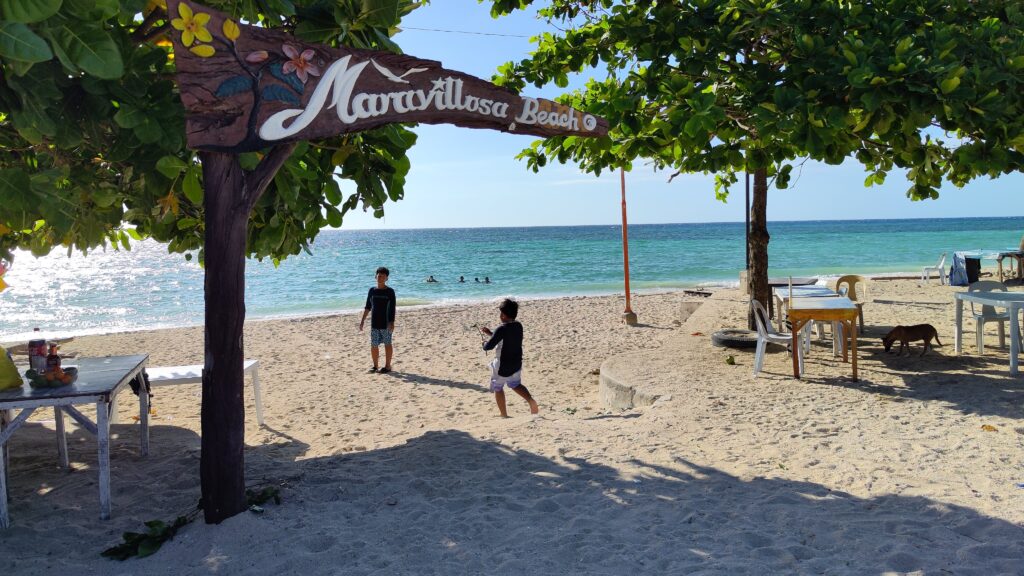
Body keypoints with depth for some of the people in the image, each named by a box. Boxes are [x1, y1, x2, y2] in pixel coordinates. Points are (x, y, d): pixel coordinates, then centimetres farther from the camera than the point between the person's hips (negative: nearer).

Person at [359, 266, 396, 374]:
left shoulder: (389, 291, -5)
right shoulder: (372, 290, 7)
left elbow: (392, 308, -8)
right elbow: (368, 307, 12)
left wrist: (392, 322, -15)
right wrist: (362, 320, 8)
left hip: (386, 323, -4)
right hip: (374, 324, 4)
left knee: (387, 344, 4)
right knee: (373, 345, 5)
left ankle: (387, 366, 12)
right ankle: (375, 366, 18)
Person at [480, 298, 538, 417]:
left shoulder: (501, 329, -23)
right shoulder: (519, 326, 1)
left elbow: (489, 346, -23)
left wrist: (484, 343, 0)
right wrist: (490, 333, 15)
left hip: (502, 366, -7)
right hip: (516, 363, 7)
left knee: (498, 388, 14)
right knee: (515, 385, 26)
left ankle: (504, 415, 17)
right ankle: (531, 400, 1)